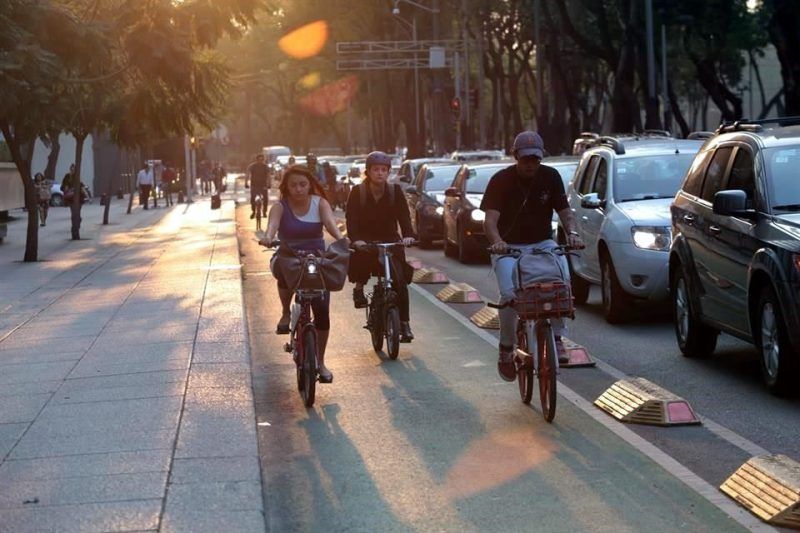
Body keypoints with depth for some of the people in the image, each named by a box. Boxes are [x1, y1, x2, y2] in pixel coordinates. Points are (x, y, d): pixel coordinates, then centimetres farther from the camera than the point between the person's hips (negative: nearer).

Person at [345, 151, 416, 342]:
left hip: (390, 241, 1)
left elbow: (404, 215, -12)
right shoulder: (358, 192, -6)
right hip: (365, 241, -1)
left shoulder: (395, 191, -2)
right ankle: (359, 287, -9)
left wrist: (408, 235, -32)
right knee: (361, 255, -37)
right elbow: (351, 218, -16)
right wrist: (355, 239, -34)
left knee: (400, 280, -15)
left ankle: (404, 324, -7)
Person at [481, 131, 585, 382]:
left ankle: (557, 338, -18)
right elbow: (490, 219, -19)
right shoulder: (501, 180, -8)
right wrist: (496, 241, -41)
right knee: (509, 294, -26)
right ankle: (506, 349, -5)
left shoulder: (550, 177, 1)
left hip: (542, 244, 2)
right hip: (508, 248, -2)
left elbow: (564, 211, 0)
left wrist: (572, 233, -23)